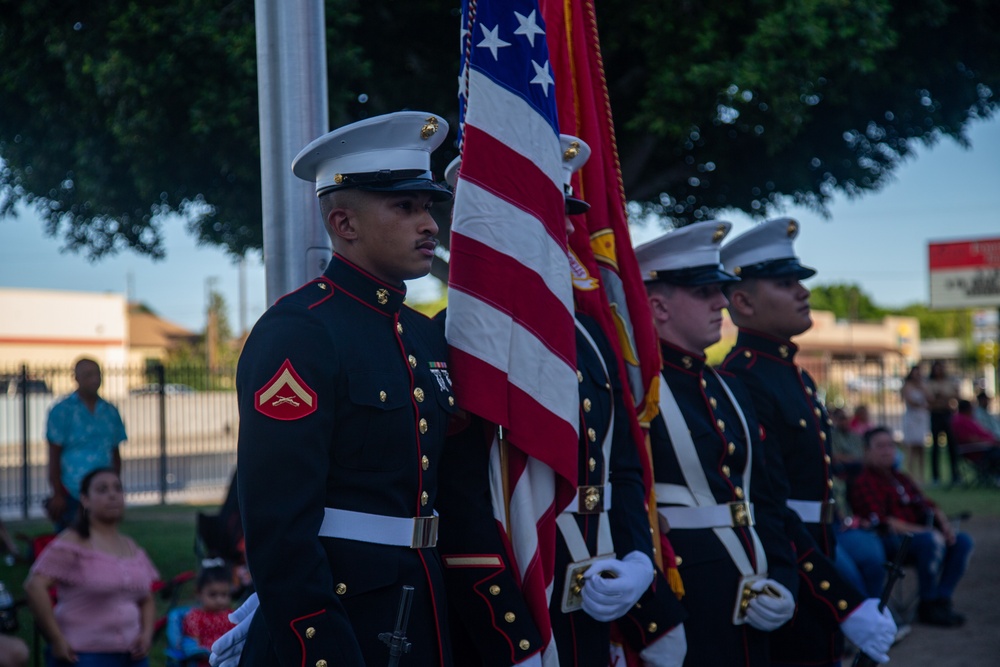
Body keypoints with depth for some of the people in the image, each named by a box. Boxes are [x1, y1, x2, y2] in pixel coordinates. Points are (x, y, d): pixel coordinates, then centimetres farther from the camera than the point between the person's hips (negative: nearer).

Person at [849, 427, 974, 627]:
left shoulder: (902, 479, 24)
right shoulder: (865, 483, -4)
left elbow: (928, 505, 22)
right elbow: (883, 522, -15)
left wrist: (944, 524, -1)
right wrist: (923, 531, -20)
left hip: (917, 533, 8)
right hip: (889, 541, -8)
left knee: (962, 541, -10)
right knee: (932, 541, -33)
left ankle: (941, 600, -10)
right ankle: (927, 606, -20)